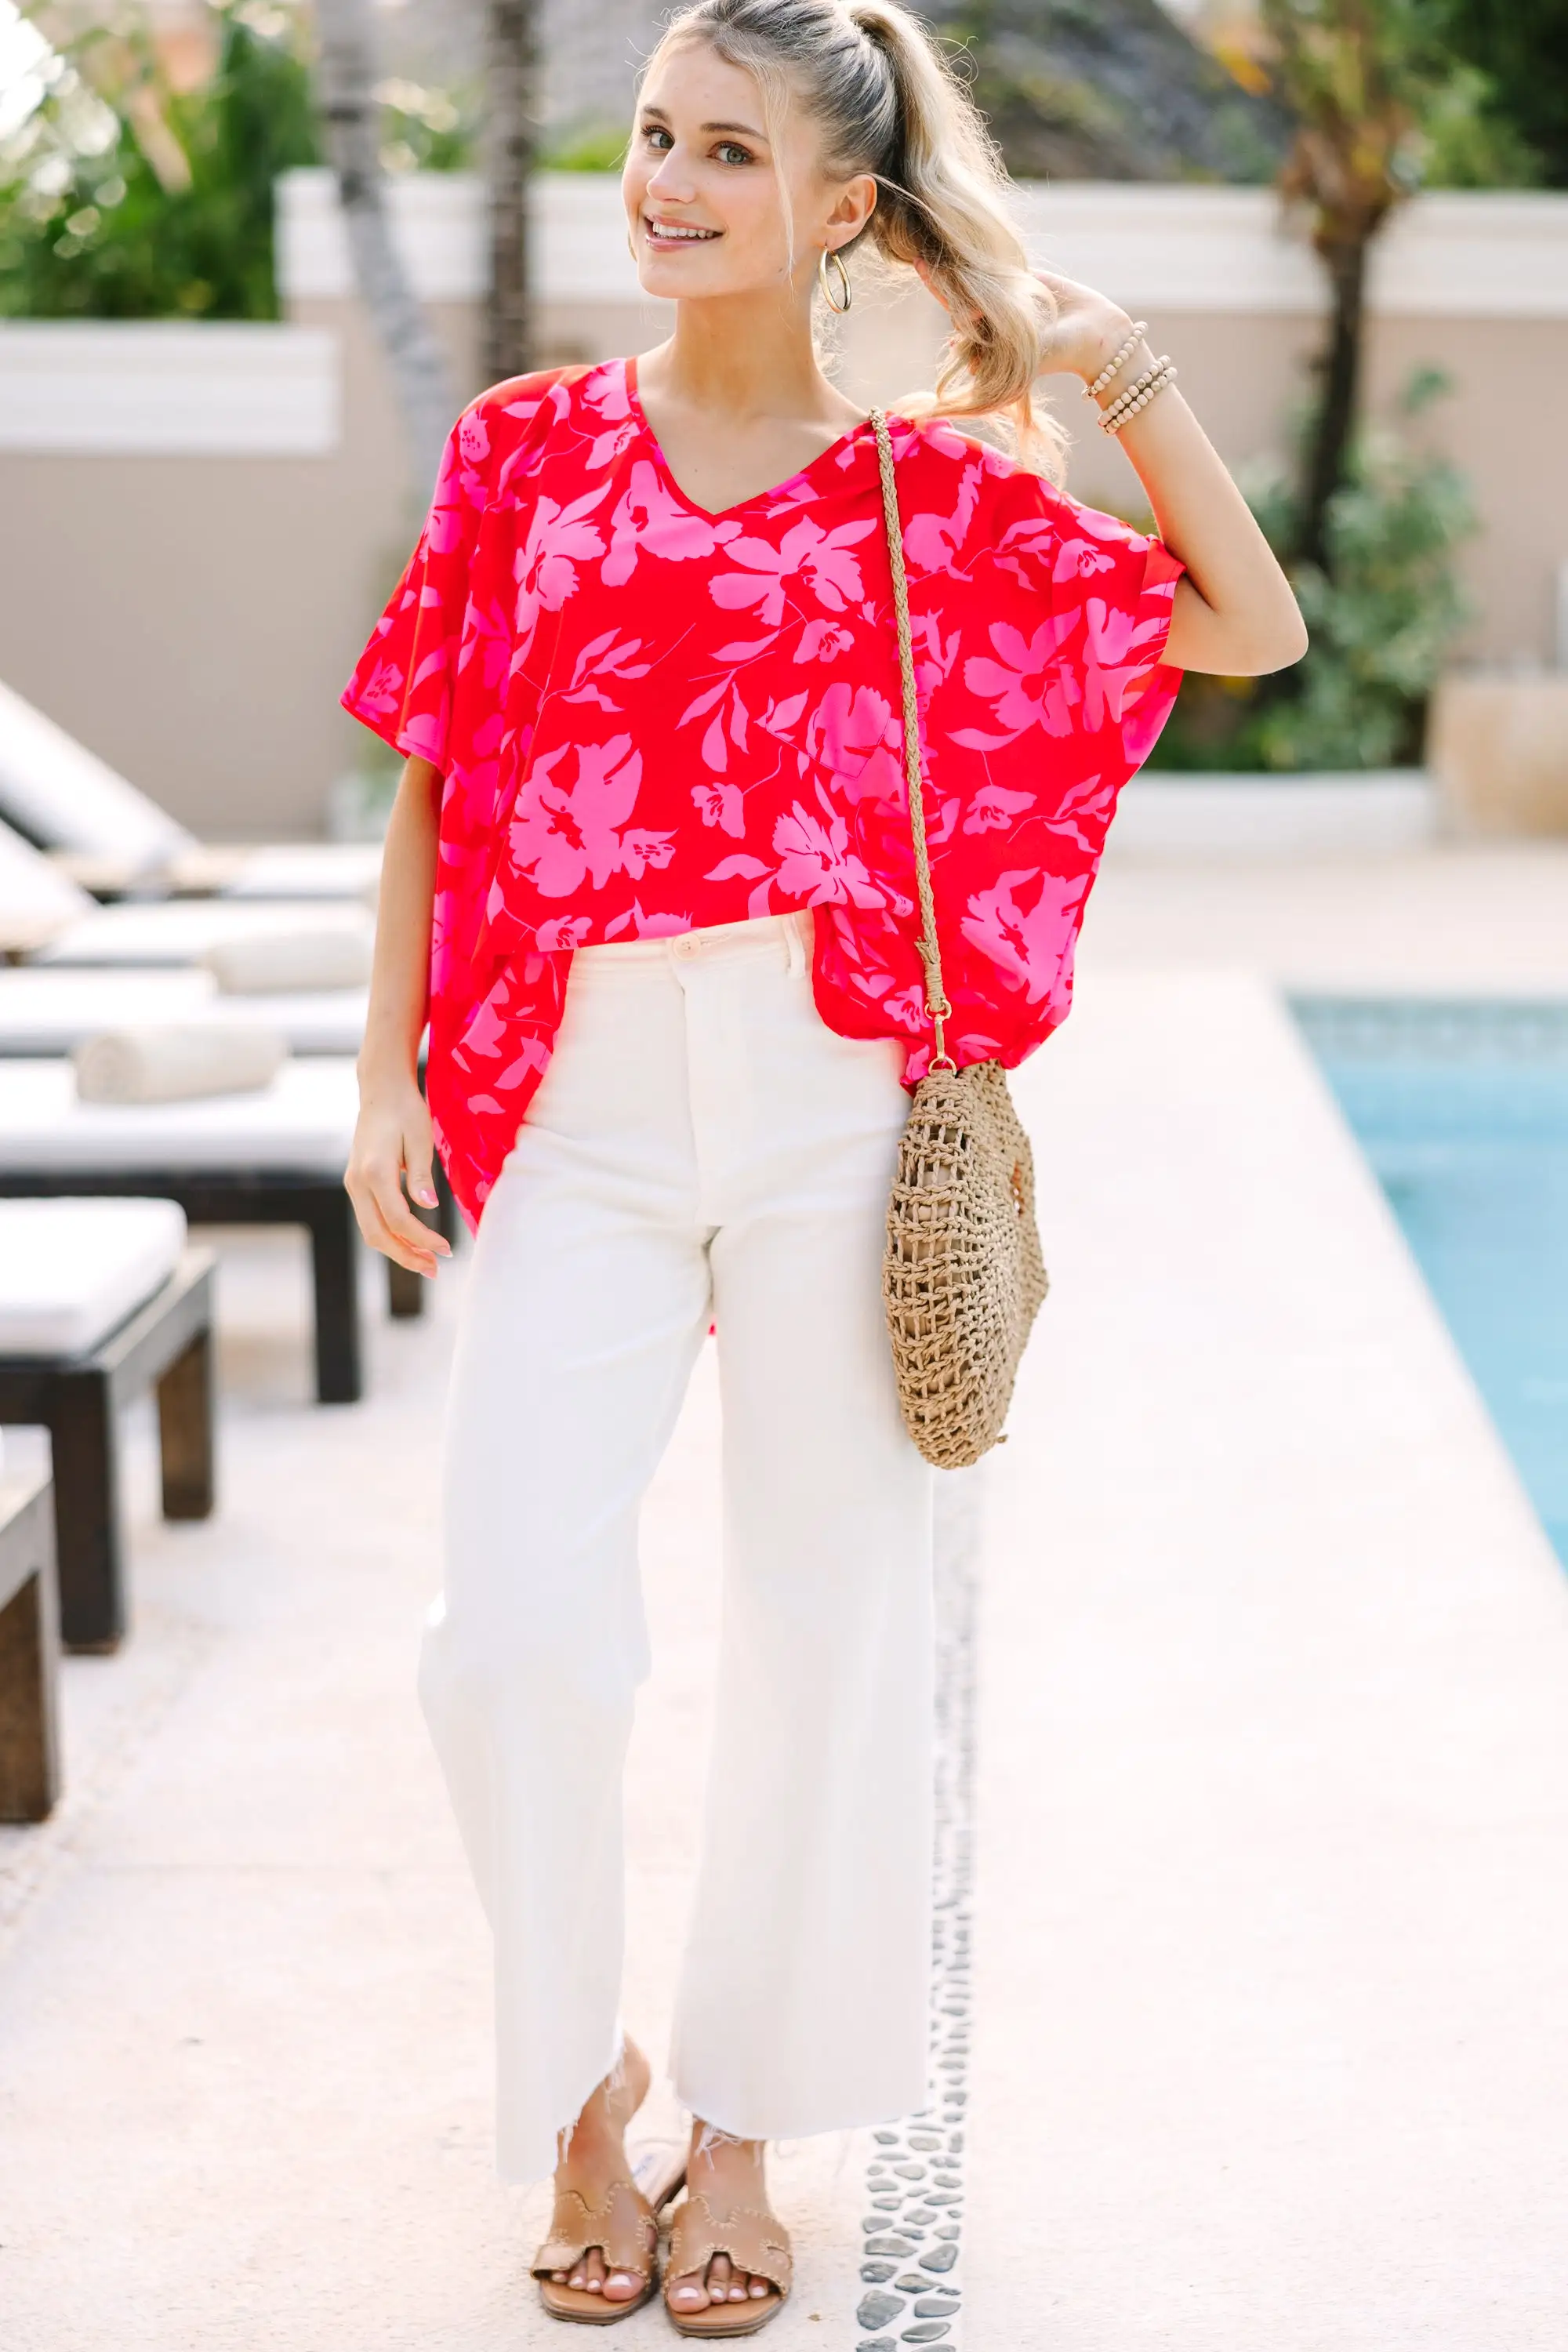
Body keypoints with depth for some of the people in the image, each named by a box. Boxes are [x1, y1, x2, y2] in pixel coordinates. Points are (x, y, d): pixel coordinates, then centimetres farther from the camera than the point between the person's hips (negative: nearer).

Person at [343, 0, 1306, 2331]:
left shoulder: (928, 492, 5)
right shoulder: (525, 446, 7)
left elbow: (1254, 629, 5)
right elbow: (433, 782, 9)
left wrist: (1119, 371, -3)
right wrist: (389, 1073, 4)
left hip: (827, 1100, 0)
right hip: (574, 1110, 0)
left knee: (830, 1621, 6)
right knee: (521, 1627, -7)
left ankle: (741, 2123, 25)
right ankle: (578, 2086, 19)